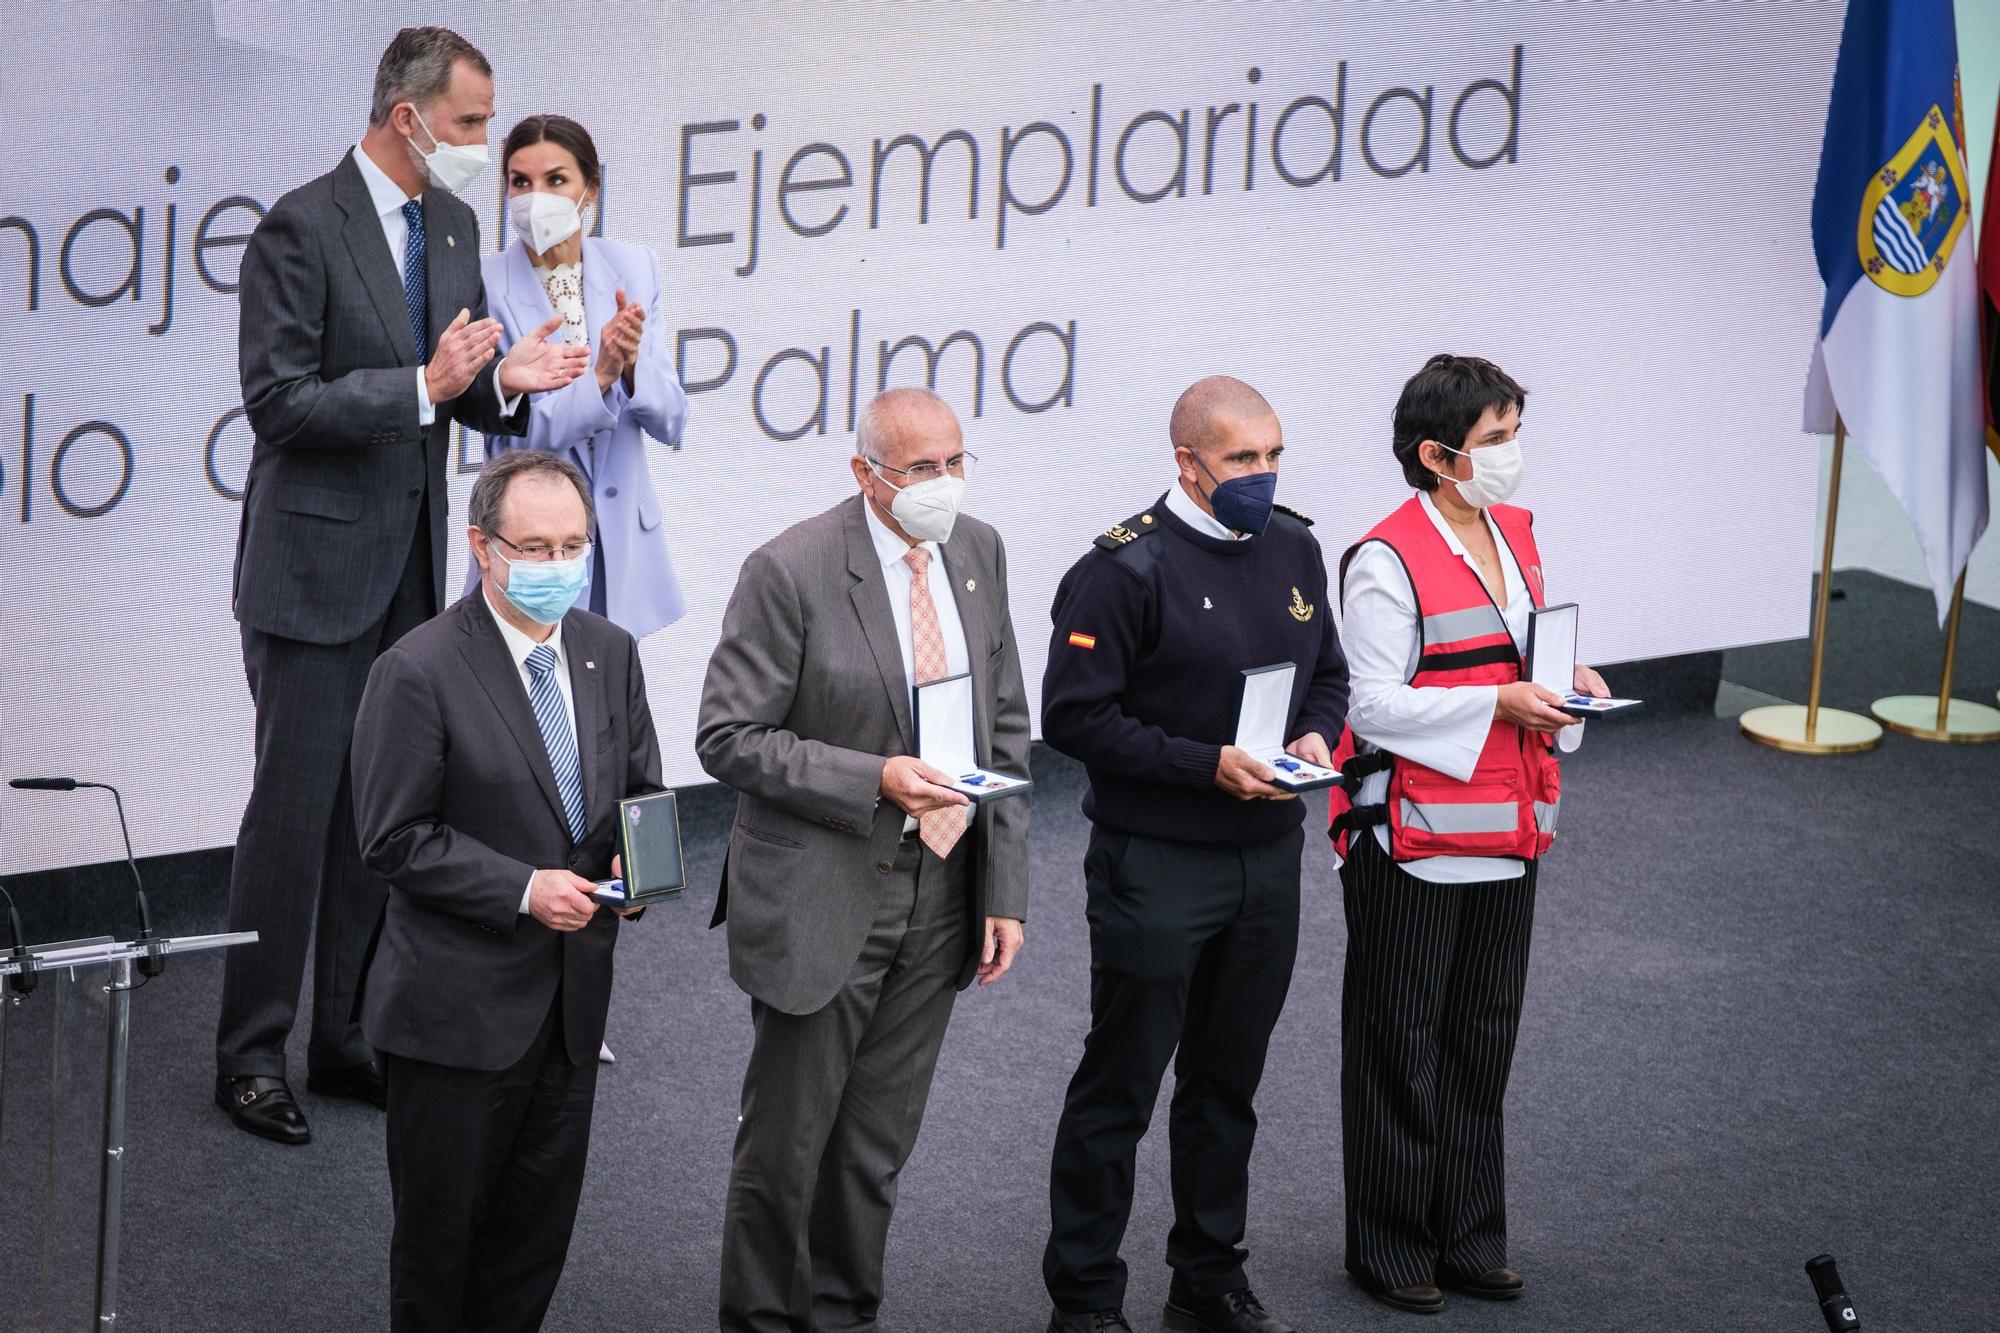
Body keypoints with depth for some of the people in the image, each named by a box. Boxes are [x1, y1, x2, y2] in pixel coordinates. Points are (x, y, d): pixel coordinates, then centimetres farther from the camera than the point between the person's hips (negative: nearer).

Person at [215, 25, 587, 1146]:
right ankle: (250, 1055, 4)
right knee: (295, 809, -4)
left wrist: (504, 380, -7)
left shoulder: (453, 225, 9)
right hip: (318, 562, -7)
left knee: (379, 810, 12)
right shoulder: (302, 228, -14)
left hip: (409, 569, 7)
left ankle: (342, 1035, 21)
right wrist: (425, 387, -25)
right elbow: (279, 403, -18)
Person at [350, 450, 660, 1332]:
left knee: (537, 1228, 14)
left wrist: (636, 864, -8)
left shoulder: (609, 654, 4)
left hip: (570, 997, 6)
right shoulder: (419, 672, -16)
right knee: (441, 1226, 6)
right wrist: (524, 889, -22)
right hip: (459, 1007, -6)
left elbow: (639, 789, 14)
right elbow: (394, 841, -15)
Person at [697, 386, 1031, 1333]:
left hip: (939, 892, 5)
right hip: (823, 899, -5)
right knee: (786, 1145, 5)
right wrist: (873, 781, -24)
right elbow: (729, 739, -14)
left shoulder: (977, 553, 4)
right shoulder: (791, 570, -14)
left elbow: (1004, 732, 11)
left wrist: (1005, 891, 6)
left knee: (878, 1145, 14)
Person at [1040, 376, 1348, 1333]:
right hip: (1157, 867, -6)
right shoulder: (1126, 569, -15)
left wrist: (1316, 737, -4)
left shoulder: (1294, 549, 6)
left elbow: (1327, 674, 19)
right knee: (1120, 1086, 2)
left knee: (1228, 1082, 16)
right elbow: (1074, 716, -16)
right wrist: (1207, 763, -21)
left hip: (1268, 858, 6)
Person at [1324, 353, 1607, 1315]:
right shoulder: (1388, 560, -16)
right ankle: (1391, 1247, 14)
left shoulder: (1515, 533, 9)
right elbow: (1374, 703, -18)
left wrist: (1565, 678, 1)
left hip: (1505, 833, 8)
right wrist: (1497, 704, -22)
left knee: (1484, 1038, 14)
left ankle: (1469, 1238, 24)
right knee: (1401, 1045, 4)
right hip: (1413, 836, -8)